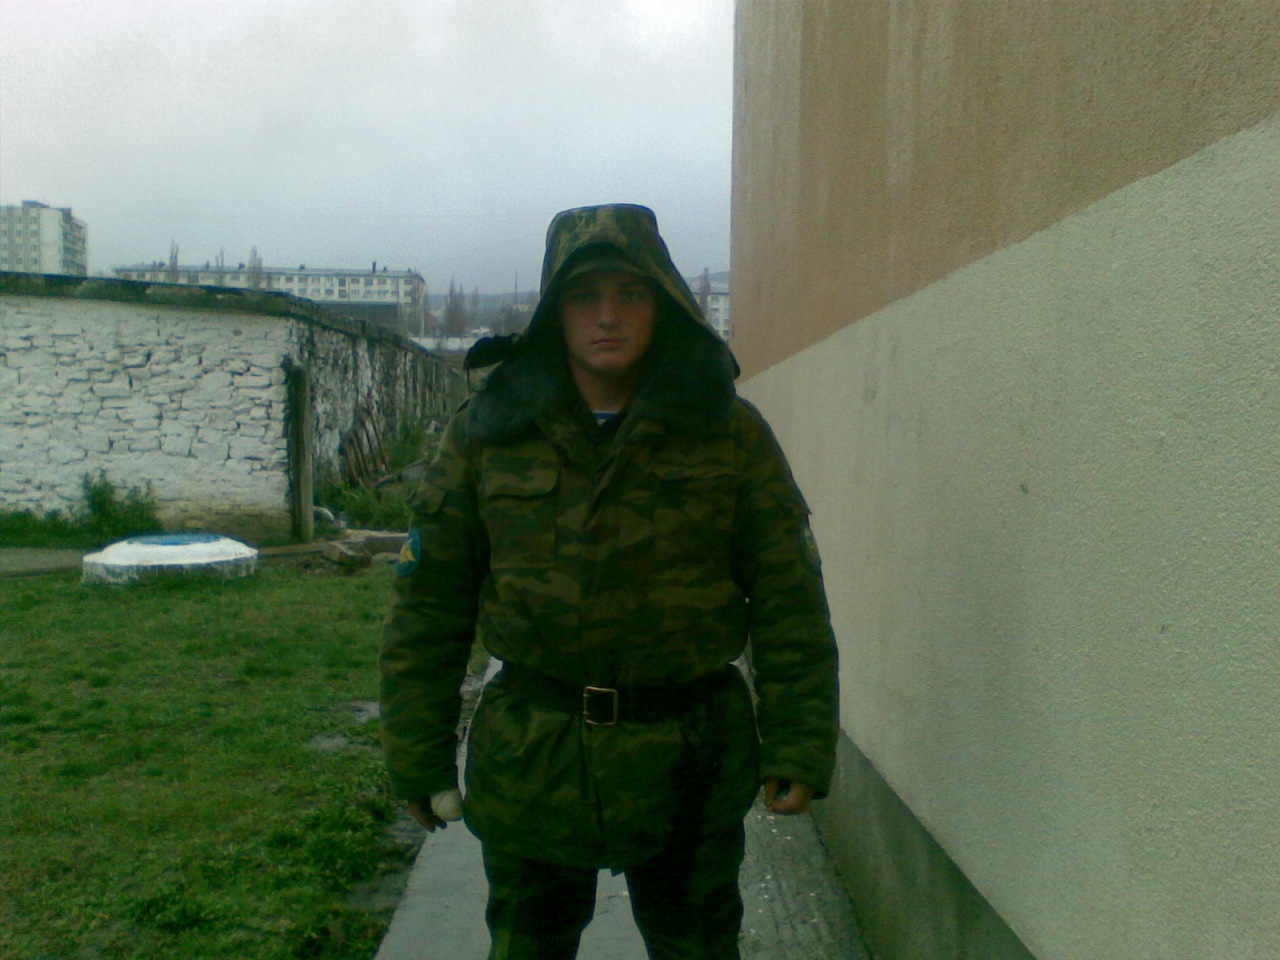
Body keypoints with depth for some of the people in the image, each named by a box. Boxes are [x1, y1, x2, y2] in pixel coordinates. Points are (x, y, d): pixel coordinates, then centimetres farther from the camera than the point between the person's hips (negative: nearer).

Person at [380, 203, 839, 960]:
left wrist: (798, 748, -6)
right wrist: (420, 758, 1)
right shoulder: (486, 435, -3)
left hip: (690, 764, 0)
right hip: (530, 763, 1)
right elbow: (428, 609, 1)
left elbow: (790, 607, -3)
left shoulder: (730, 434, -5)